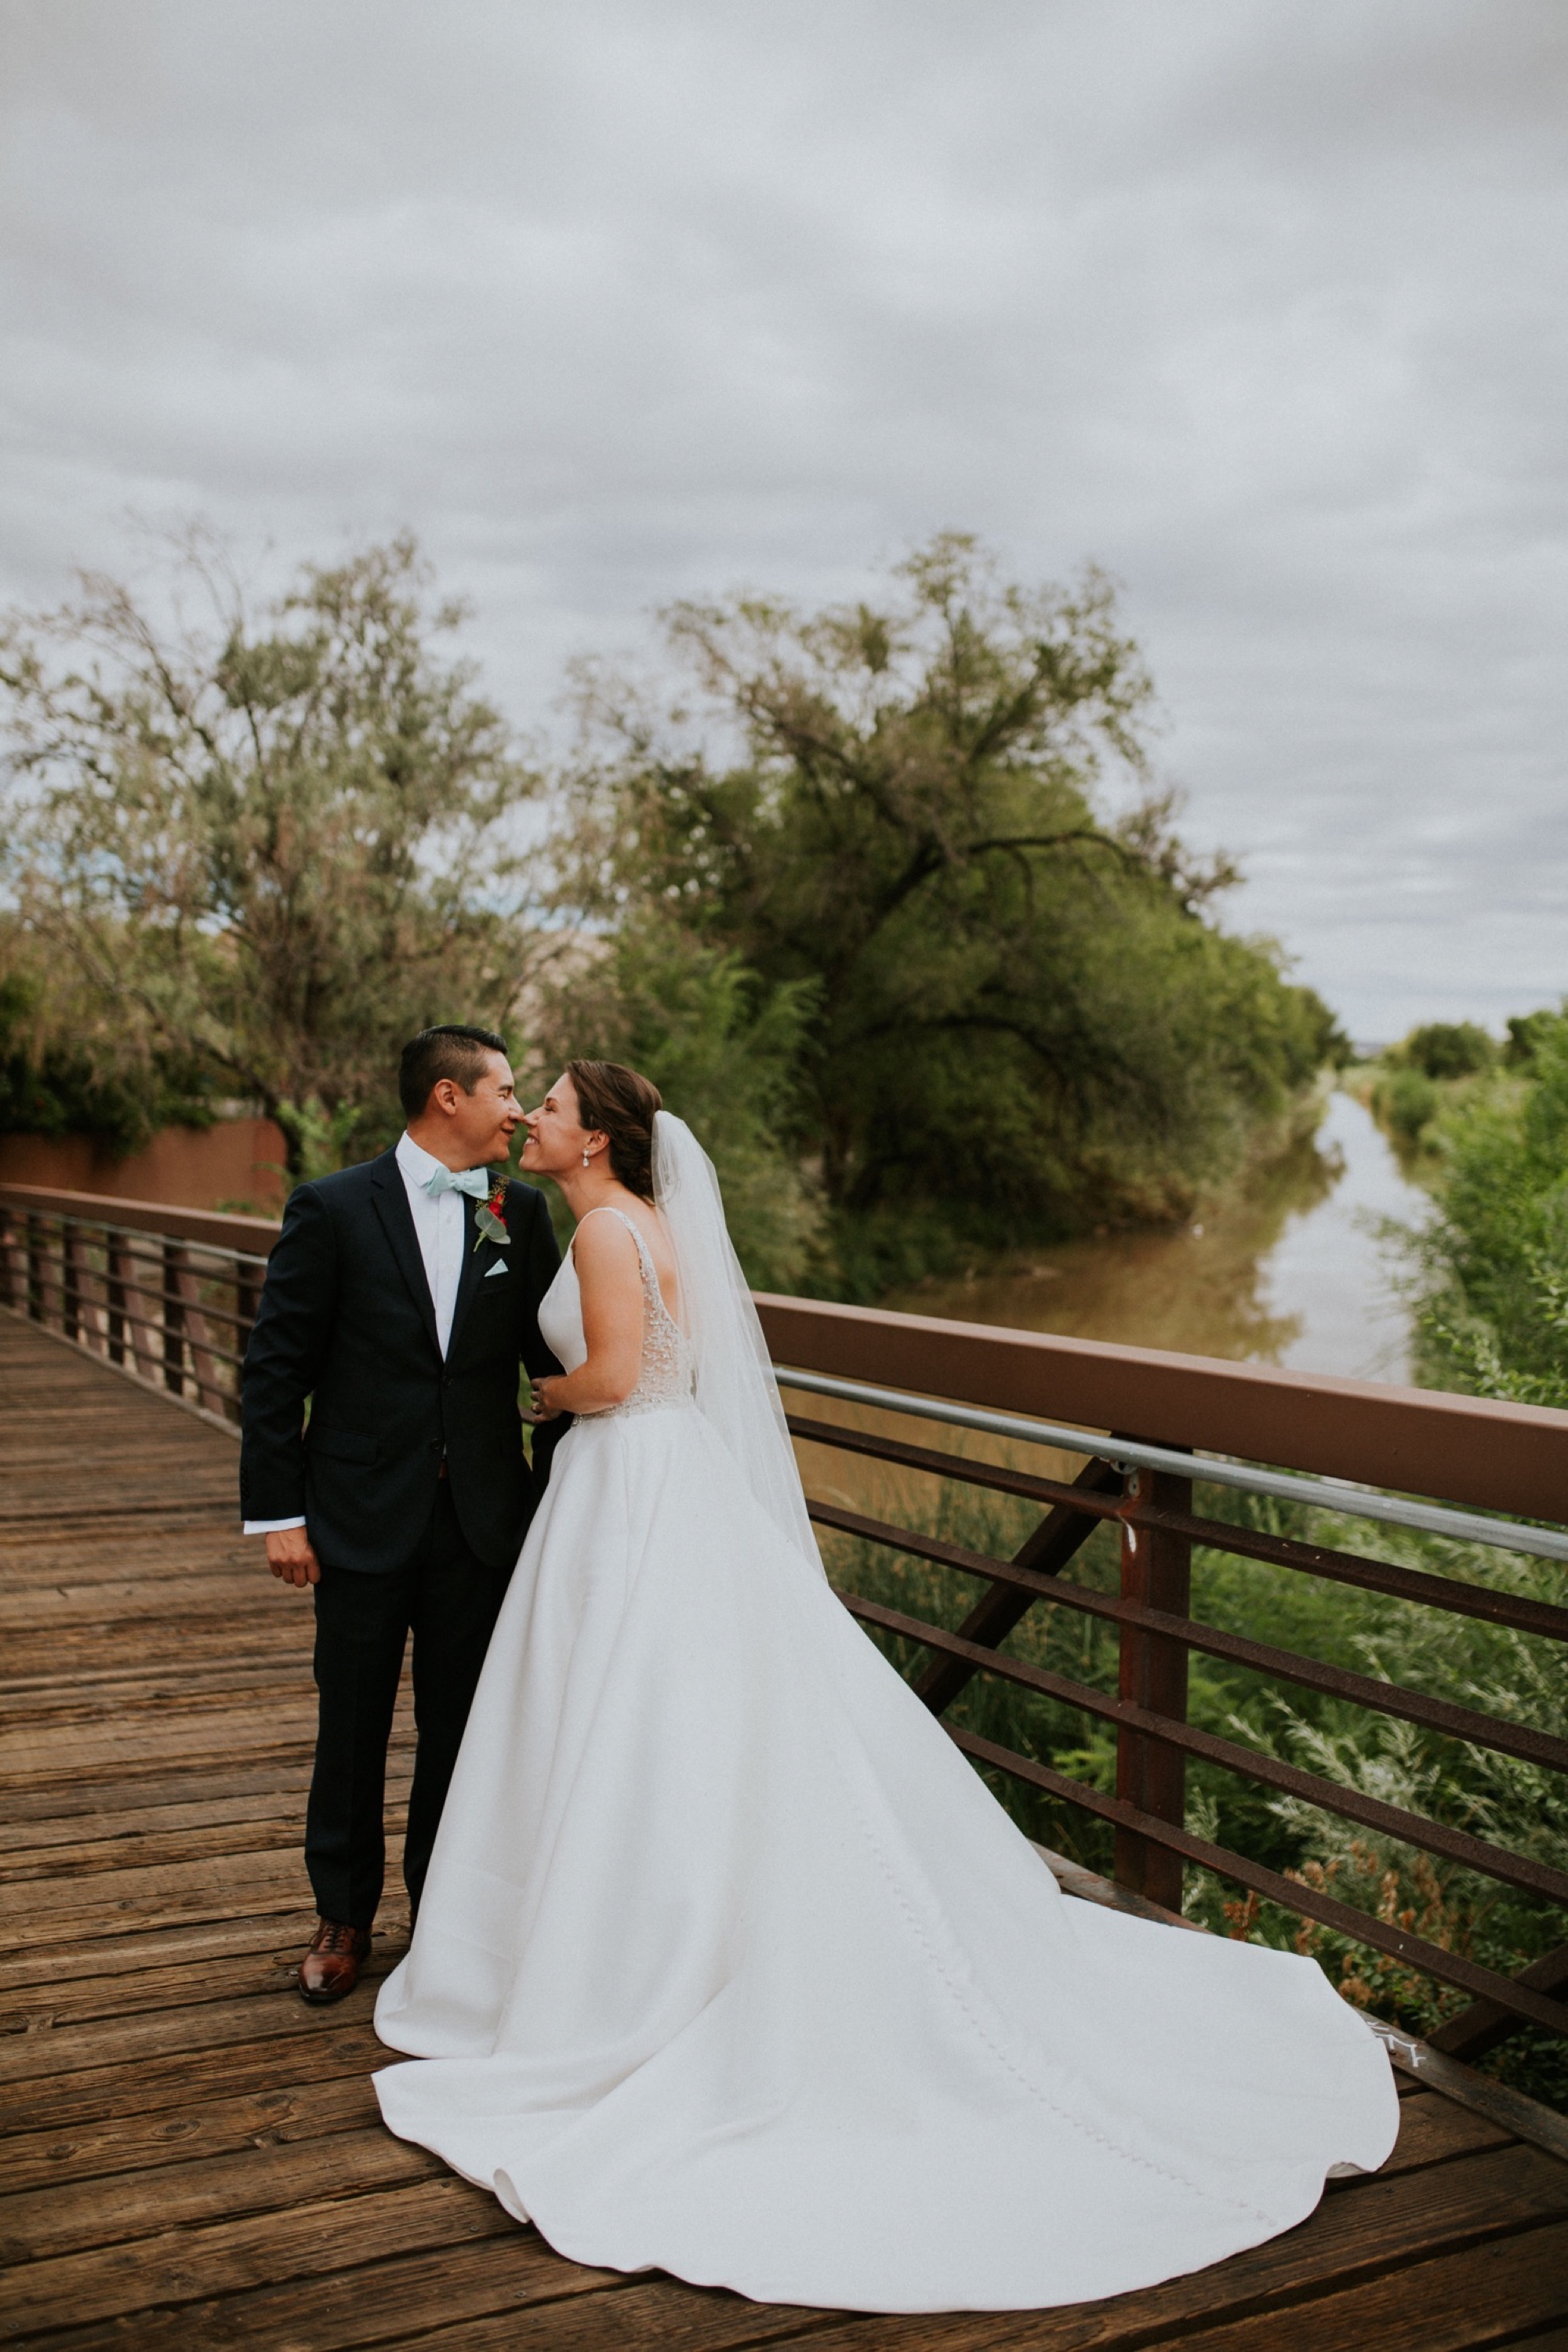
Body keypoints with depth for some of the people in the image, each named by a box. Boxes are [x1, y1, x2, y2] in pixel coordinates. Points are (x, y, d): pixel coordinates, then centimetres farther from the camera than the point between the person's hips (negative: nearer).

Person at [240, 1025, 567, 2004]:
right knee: (353, 1727, 12)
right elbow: (275, 1369, -5)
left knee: (462, 1729, 13)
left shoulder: (521, 1212, 2)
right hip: (362, 1518, -2)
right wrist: (276, 1511, -8)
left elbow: (555, 1351, 5)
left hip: (481, 1520, 2)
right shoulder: (332, 1208, -6)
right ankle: (346, 1915, 33)